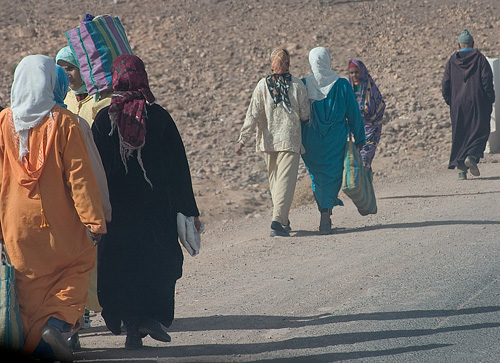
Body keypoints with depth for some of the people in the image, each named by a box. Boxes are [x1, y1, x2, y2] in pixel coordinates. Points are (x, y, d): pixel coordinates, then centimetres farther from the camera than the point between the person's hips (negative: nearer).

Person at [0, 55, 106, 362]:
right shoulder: (63, 122, -10)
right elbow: (79, 175, -11)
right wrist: (94, 219, -8)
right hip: (57, 221, -2)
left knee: (29, 279, 12)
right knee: (79, 263, 15)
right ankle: (58, 323, -5)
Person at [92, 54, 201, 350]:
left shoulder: (104, 120, -5)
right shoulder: (159, 117, -5)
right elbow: (178, 167, -2)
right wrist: (189, 210, 4)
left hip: (117, 207, 0)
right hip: (156, 206, 0)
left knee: (122, 266, 8)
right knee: (160, 260, 14)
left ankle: (132, 326, 4)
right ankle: (154, 315, 0)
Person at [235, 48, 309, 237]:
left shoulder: (263, 85, -2)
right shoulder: (297, 85, -6)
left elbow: (253, 115, -5)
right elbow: (305, 115, -1)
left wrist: (243, 139, -2)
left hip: (268, 141, 3)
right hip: (290, 140, -3)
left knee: (274, 180, 16)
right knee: (285, 180, -7)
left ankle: (282, 219, 25)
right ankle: (278, 220, -21)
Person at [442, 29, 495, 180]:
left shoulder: (452, 61, 5)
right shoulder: (480, 58, -1)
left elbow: (445, 85, 2)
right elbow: (487, 81, -7)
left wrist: (450, 102, 13)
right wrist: (490, 102, -1)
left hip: (458, 104, 2)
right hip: (477, 103, -2)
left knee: (459, 135, 8)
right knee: (480, 131, 4)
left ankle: (461, 168, 2)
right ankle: (472, 156, -21)